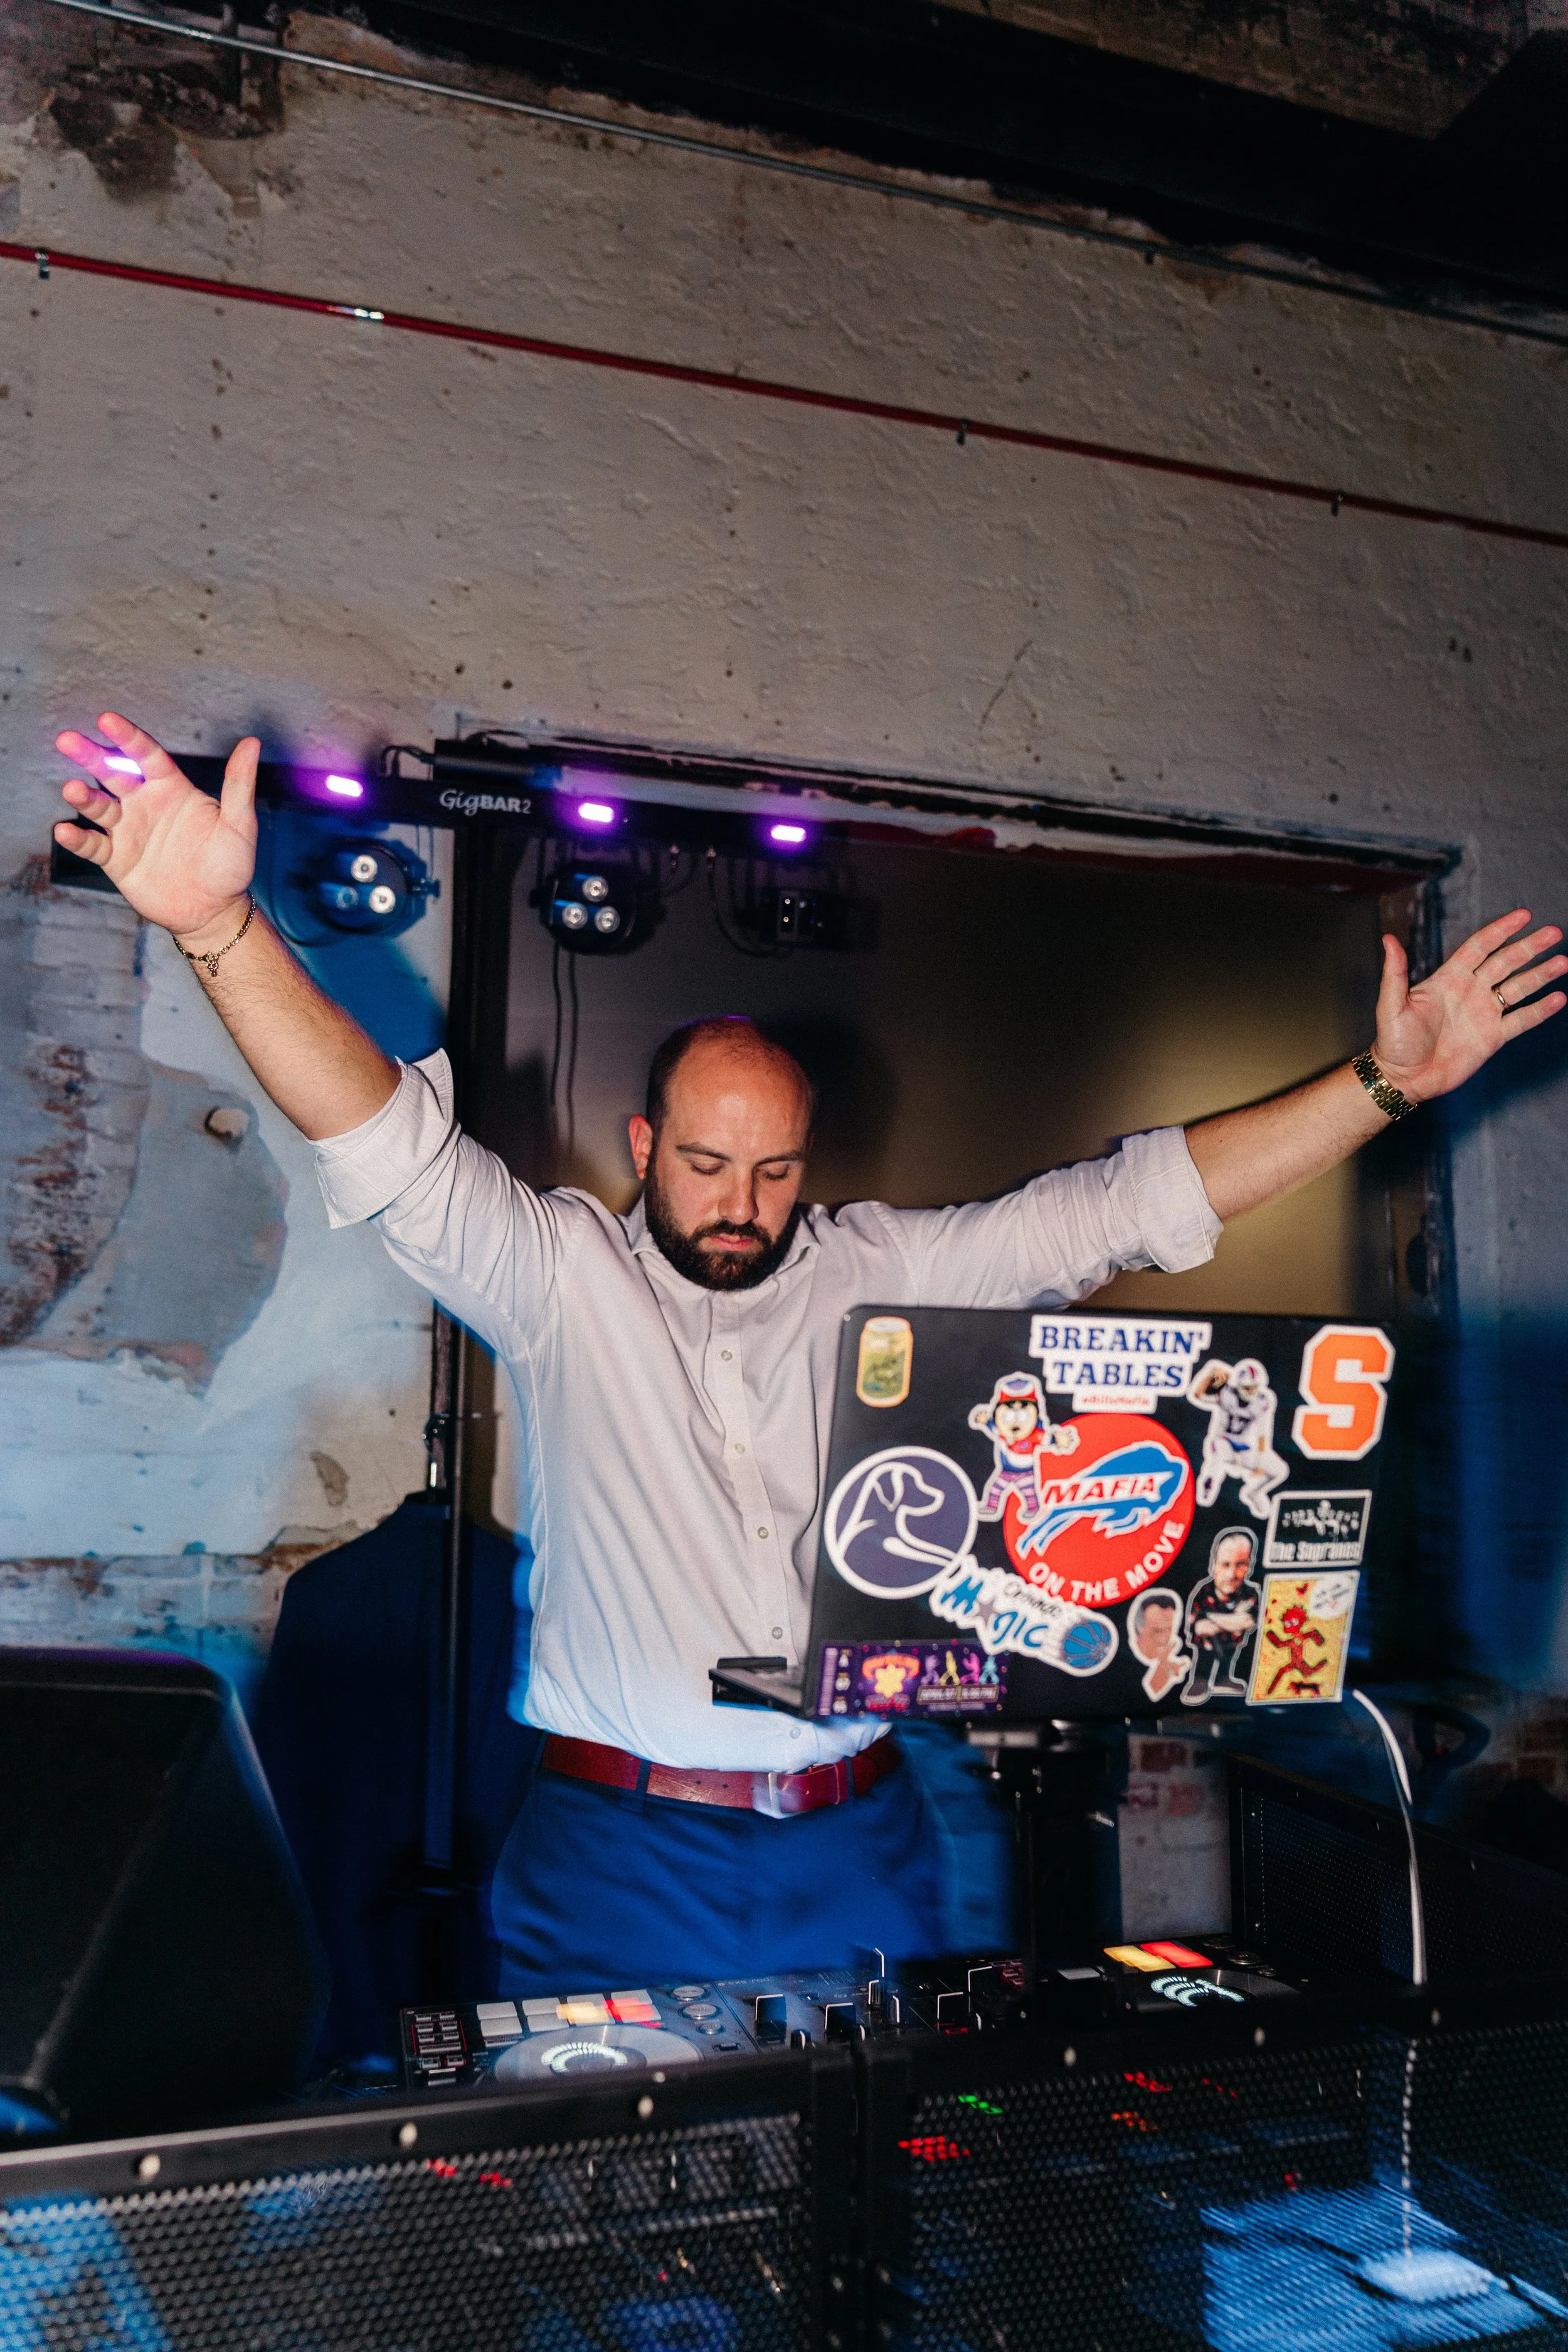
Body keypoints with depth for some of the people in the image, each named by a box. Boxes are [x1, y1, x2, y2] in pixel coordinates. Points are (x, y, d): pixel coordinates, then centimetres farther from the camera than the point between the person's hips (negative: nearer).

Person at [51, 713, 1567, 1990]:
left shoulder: (888, 1272, 3)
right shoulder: (557, 1274, -3)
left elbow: (1125, 1205, 2)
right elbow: (393, 1149, -17)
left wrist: (1383, 1083, -2)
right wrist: (223, 926, -31)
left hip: (858, 1851, 3)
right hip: (620, 1854, -2)